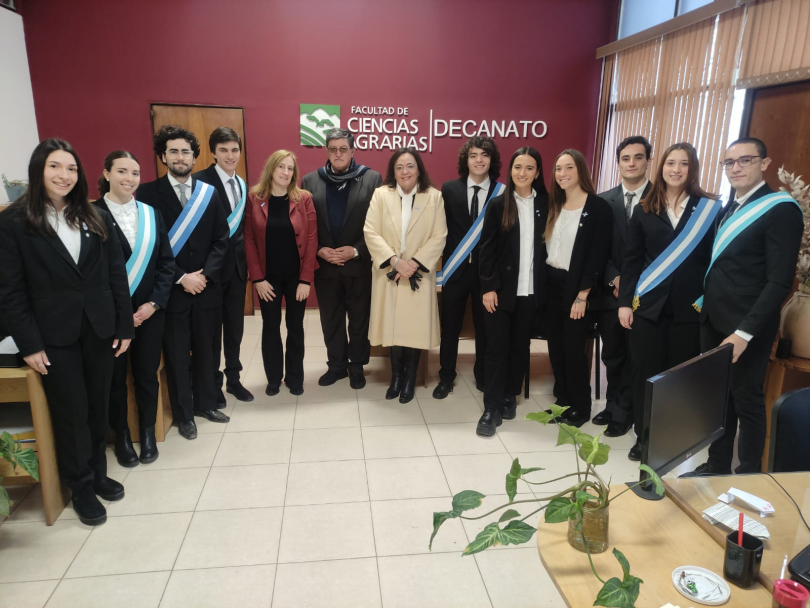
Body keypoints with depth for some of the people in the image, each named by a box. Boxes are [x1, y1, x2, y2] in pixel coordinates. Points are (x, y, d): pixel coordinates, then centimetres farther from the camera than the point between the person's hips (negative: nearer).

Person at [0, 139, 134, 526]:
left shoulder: (97, 218, 4)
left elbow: (117, 274, 4)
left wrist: (125, 326, 2)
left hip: (99, 329, 3)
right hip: (55, 336, -3)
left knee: (98, 407, 14)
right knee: (71, 412, 7)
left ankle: (98, 473, 33)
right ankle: (81, 487, 25)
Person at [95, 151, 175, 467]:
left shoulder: (151, 214, 6)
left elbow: (167, 262, 4)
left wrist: (154, 303, -7)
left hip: (150, 311, 3)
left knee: (147, 374, 11)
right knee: (115, 377, 11)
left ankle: (147, 431, 29)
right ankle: (121, 435, 29)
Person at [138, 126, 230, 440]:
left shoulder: (209, 193, 6)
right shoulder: (148, 193, -4)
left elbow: (221, 240, 4)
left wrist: (205, 274, -9)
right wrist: (181, 278, -13)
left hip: (206, 287, 3)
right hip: (170, 289, -3)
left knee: (204, 350, 14)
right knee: (177, 355, 7)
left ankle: (205, 403, 31)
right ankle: (183, 414, 22)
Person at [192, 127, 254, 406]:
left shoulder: (242, 184, 10)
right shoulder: (201, 181, -13)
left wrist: (244, 257, 6)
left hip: (237, 265, 6)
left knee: (235, 326, 15)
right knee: (212, 328, 8)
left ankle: (233, 378, 30)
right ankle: (213, 383, 24)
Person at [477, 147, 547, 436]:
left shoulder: (545, 205, 4)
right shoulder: (497, 204, -1)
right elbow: (486, 249, -3)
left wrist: (544, 286, -3)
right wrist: (488, 287, -9)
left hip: (530, 290, 2)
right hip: (501, 289, -2)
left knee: (520, 346, 12)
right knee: (497, 347, 1)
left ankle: (509, 396, 28)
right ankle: (491, 408, 7)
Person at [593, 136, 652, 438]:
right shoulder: (604, 200, 6)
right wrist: (614, 279, -10)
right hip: (610, 291, 3)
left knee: (635, 356, 8)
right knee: (612, 355, 13)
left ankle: (622, 413, 22)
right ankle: (614, 406, 29)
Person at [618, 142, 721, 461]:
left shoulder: (710, 208, 2)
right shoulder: (644, 209, 7)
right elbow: (631, 259, 6)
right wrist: (624, 301, 0)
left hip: (689, 308, -1)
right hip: (648, 305, 1)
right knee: (646, 372, 5)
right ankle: (644, 437, 19)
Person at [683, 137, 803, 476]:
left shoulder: (780, 210, -10)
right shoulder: (727, 210, 13)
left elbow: (780, 282, -17)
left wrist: (745, 331, -21)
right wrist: (704, 303, 5)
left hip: (746, 327, -6)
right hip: (713, 321, 7)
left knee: (746, 400, 5)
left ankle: (749, 477, 21)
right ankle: (717, 465, 28)